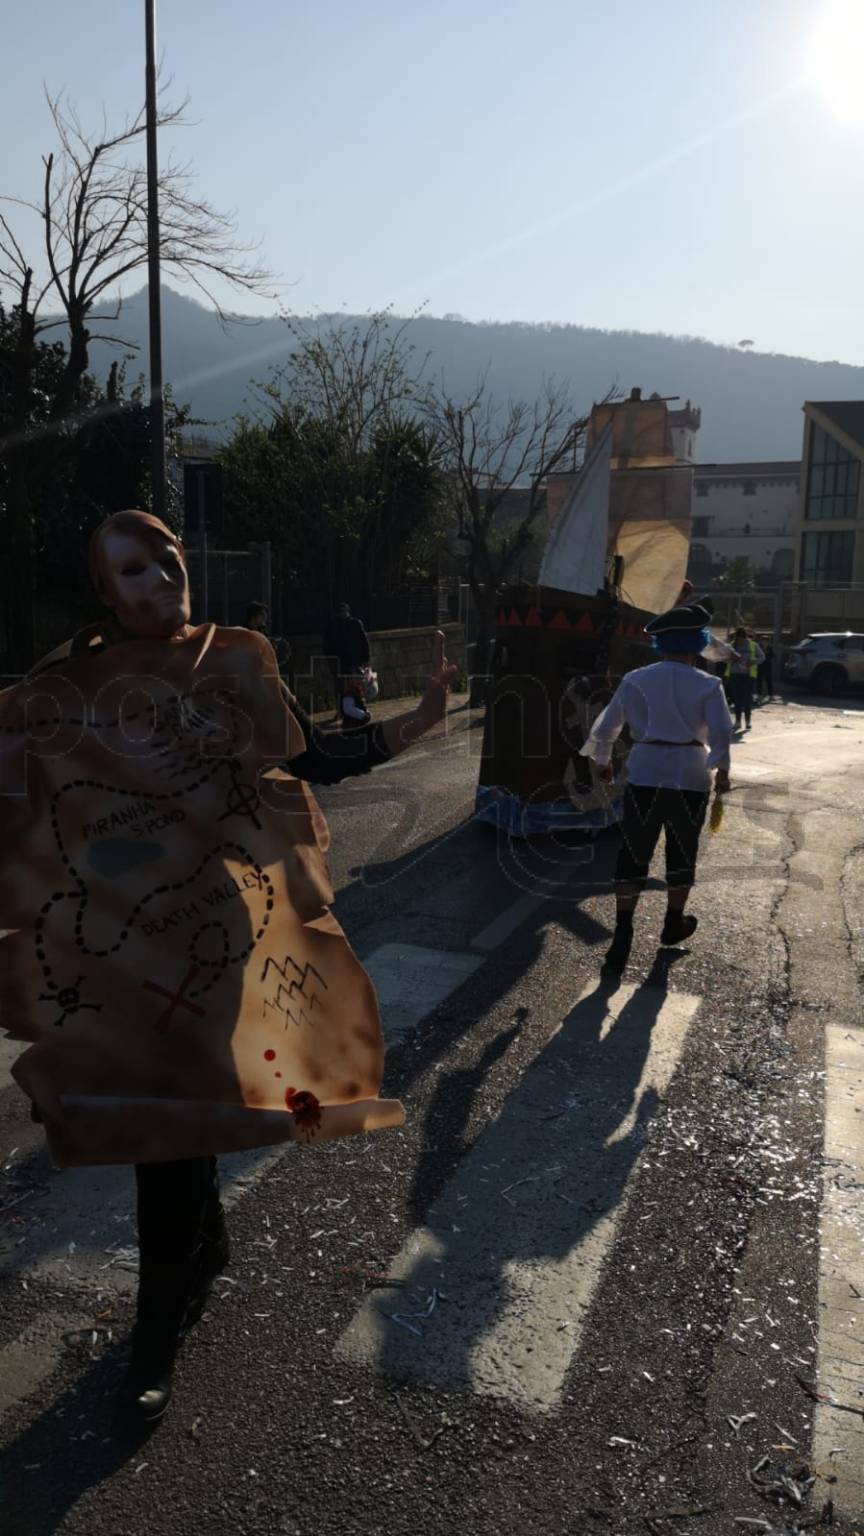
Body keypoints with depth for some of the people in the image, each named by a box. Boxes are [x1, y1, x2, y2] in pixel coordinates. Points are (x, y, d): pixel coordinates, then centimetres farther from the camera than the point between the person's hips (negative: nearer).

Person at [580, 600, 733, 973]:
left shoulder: (635, 680, 3)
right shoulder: (707, 686, -3)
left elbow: (606, 726, 5)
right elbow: (721, 732, -14)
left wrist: (603, 761, 21)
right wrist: (722, 770, 1)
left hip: (644, 773, 1)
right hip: (690, 776, -1)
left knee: (633, 854, 5)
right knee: (682, 853, 17)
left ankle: (623, 935, -5)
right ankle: (674, 923, 34)